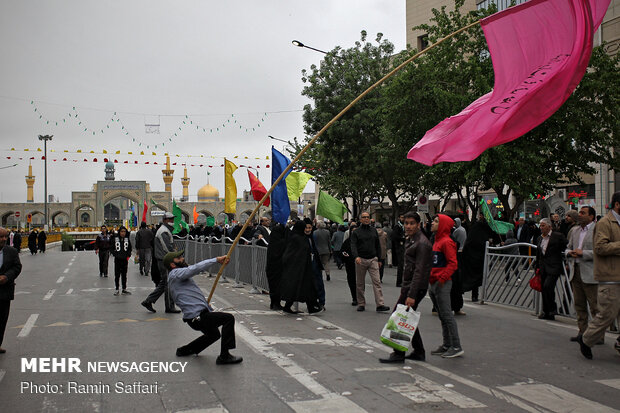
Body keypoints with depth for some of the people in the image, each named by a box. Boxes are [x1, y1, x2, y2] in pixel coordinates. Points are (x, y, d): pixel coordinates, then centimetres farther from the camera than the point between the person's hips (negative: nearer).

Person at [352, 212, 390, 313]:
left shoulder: (374, 230, 13)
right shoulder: (356, 232, 3)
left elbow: (378, 245, 18)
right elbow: (353, 245, -8)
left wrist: (379, 259, 14)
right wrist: (356, 256, -25)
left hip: (373, 259, 2)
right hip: (360, 260, -2)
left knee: (377, 282, -8)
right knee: (360, 283, 5)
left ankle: (380, 305, -12)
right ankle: (361, 304, 15)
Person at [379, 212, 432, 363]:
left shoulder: (422, 243, -17)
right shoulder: (410, 239, 15)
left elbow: (419, 271, -22)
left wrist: (411, 295, -25)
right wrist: (404, 289, 19)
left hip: (416, 287, -10)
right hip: (408, 285, 10)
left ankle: (399, 354, 2)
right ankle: (418, 352, 23)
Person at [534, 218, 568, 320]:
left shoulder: (558, 236, -4)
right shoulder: (540, 238, 15)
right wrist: (537, 267, 19)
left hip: (553, 267, -7)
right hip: (543, 268, 7)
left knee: (547, 286, -20)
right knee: (544, 289, 6)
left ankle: (552, 309, -2)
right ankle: (547, 313, 14)